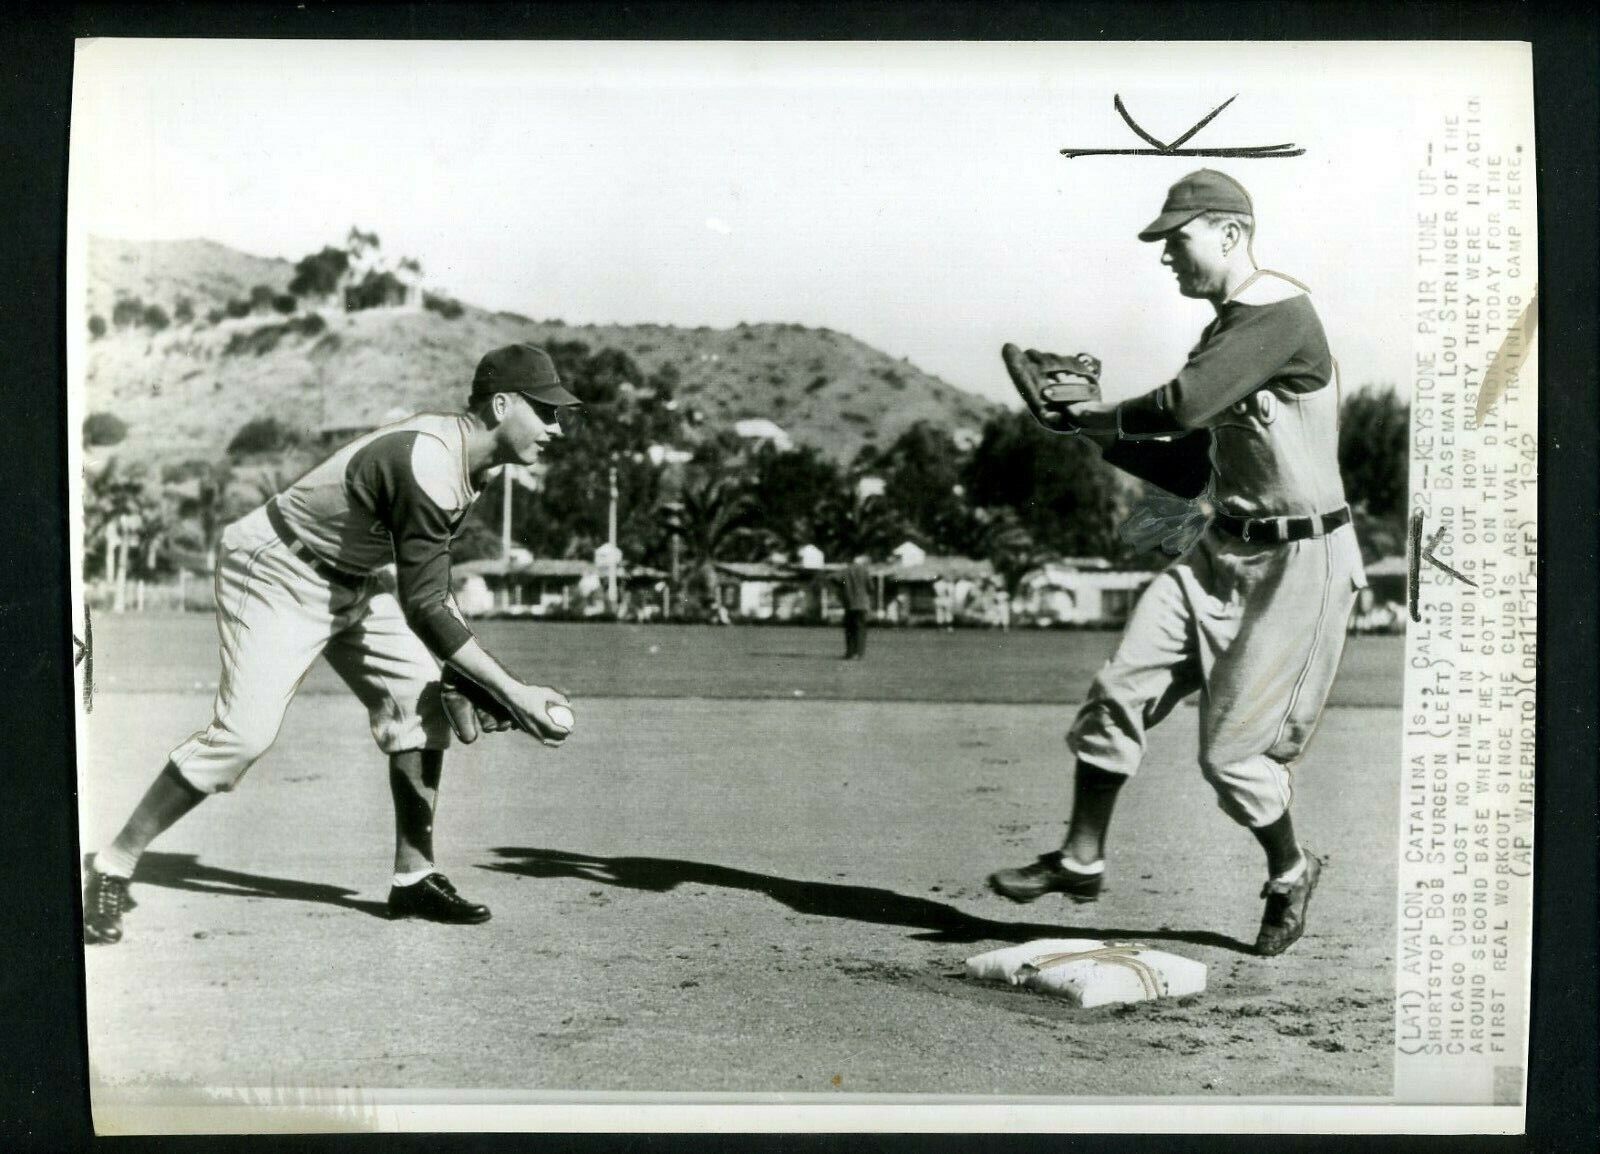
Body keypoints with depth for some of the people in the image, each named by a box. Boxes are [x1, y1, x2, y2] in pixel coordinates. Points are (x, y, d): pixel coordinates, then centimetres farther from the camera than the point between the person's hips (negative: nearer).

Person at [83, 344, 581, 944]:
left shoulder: (465, 451, 0)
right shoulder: (429, 467, -31)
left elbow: (427, 580, 9)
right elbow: (424, 608, -30)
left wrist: (471, 673, 2)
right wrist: (513, 692, -28)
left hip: (355, 580, 10)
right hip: (277, 576, -9)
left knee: (421, 699, 0)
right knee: (244, 731, -15)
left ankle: (414, 878, 7)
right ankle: (112, 865, 3)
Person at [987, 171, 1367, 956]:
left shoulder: (1282, 315, -16)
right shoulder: (1225, 330, 13)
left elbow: (1183, 406, -29)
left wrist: (1101, 417, -11)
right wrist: (1106, 436, 4)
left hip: (1299, 562, -8)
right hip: (1224, 551, 8)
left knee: (1231, 751, -3)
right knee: (1120, 689, -1)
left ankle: (1290, 873, 25)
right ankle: (1081, 862, 11)